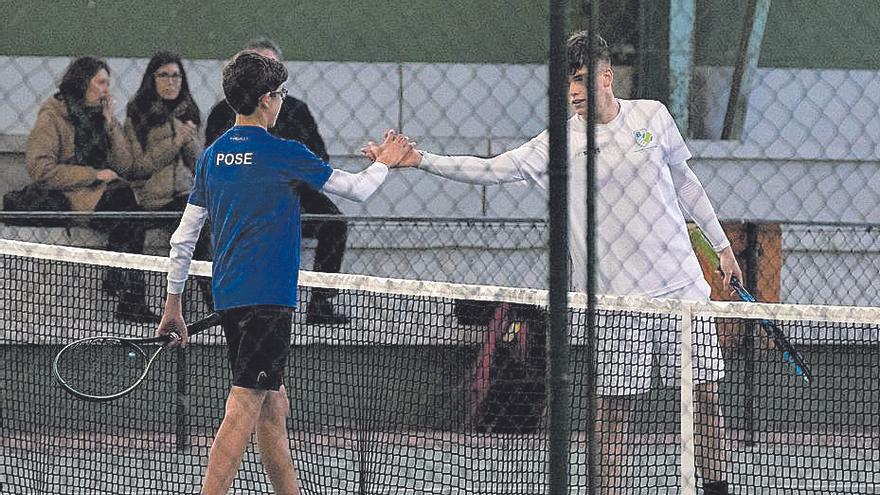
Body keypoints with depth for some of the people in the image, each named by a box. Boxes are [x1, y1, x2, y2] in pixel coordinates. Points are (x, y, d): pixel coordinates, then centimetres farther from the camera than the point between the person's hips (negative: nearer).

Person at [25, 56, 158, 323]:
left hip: (99, 191, 6)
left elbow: (123, 165, 9)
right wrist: (93, 175, -16)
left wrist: (110, 122, 0)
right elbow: (41, 170, -14)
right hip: (65, 197, -6)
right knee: (122, 197, -30)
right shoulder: (52, 116, -3)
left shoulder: (96, 115, 16)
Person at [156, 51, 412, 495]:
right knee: (243, 409, -12)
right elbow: (357, 190, 4)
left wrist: (172, 304, 20)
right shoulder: (283, 154, -8)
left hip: (227, 297, 8)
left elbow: (183, 239, 13)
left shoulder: (212, 156, 10)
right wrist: (385, 162, 24)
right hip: (269, 299, -8)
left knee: (273, 408, 15)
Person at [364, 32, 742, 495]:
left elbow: (684, 180, 17)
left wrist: (721, 244, 21)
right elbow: (491, 169, -9)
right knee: (613, 405, -4)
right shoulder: (560, 144, -3)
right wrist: (420, 160, -20)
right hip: (614, 298, -2)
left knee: (705, 392, 4)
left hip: (681, 283, 2)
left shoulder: (652, 115, 4)